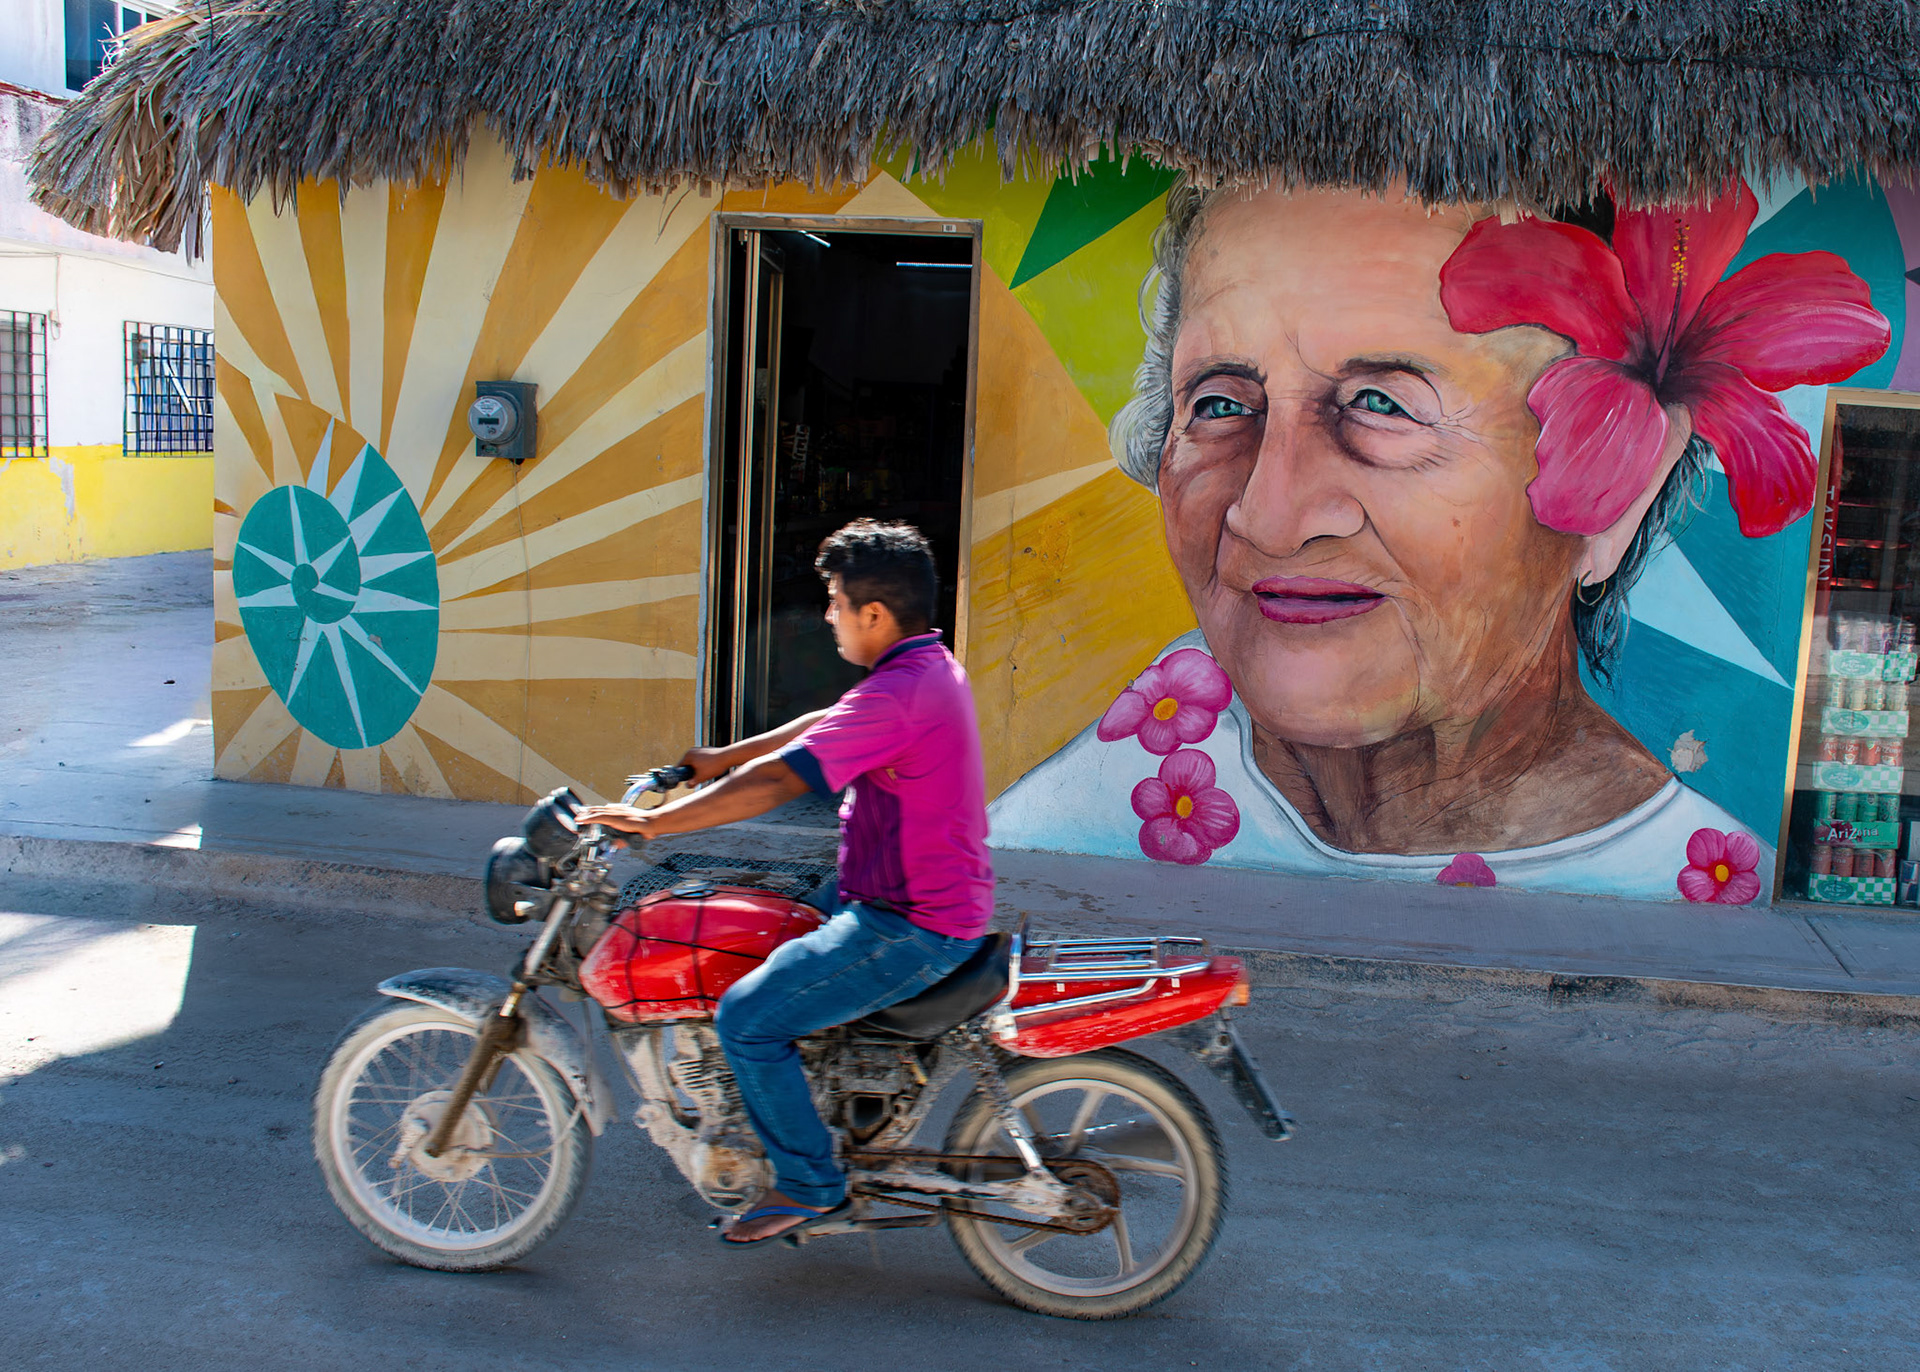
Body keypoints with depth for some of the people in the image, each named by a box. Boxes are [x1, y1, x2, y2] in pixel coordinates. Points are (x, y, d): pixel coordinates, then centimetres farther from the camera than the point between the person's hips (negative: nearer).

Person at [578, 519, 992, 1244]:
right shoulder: (934, 666, 8)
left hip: (910, 926, -11)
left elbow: (775, 782, -27)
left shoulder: (896, 694, -24)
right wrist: (723, 756, 22)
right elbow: (826, 725, 21)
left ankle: (809, 1182, 5)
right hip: (942, 903, 11)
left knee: (747, 1019, -12)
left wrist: (652, 821, -22)